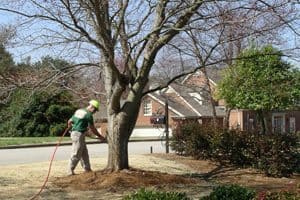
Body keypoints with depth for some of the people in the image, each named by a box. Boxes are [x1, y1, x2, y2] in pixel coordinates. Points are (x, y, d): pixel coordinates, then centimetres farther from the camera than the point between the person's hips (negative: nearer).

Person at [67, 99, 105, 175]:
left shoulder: (78, 111, 14)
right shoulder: (88, 114, -10)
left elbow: (69, 121, 18)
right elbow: (92, 128, -5)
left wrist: (70, 128, 37)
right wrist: (100, 136, 6)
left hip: (74, 132, 9)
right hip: (79, 134, -9)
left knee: (84, 153, 13)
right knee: (76, 154, -4)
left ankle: (87, 169, 16)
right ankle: (70, 171, 0)